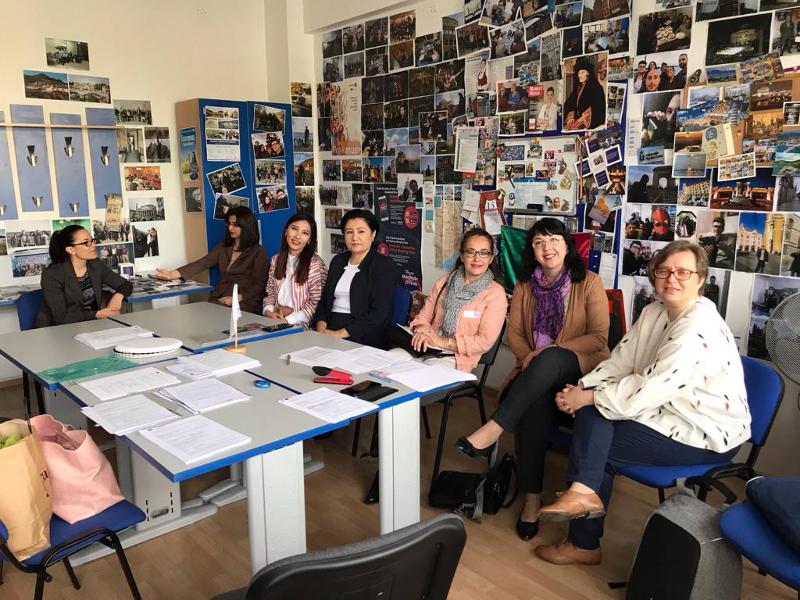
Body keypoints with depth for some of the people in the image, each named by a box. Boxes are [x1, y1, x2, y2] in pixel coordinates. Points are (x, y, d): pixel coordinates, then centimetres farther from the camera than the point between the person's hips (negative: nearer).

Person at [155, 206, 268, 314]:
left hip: (243, 304, -5)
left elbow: (259, 285, -5)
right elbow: (202, 263, 5)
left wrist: (237, 298, -18)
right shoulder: (223, 247, 17)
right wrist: (174, 273, -9)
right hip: (218, 300, 5)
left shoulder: (258, 252, 0)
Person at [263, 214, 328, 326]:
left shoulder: (315, 263, -6)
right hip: (275, 322, 4)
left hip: (302, 325, -4)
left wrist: (290, 319, -14)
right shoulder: (276, 260, 14)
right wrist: (268, 311, 0)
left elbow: (316, 302, -8)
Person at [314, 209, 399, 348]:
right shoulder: (338, 261, 17)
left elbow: (378, 313, -12)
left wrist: (340, 334, -17)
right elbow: (324, 299, 17)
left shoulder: (384, 265, -3)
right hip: (329, 329, 5)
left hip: (363, 337, -5)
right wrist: (321, 325, -4)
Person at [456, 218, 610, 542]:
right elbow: (514, 333, 11)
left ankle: (493, 429, -38)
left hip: (581, 367, -2)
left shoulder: (589, 282, 1)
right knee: (534, 404, -34)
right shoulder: (524, 285, 13)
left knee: (550, 360, -39)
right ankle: (532, 498, -26)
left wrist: (552, 351, -17)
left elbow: (599, 337, -5)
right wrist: (529, 356, -11)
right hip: (536, 371, 3)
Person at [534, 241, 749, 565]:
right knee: (593, 412, -12)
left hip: (707, 436, -8)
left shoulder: (700, 327, -24)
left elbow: (647, 390, -28)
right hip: (671, 413, 8)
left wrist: (587, 398, -21)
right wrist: (581, 389, -13)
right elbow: (619, 362, 3)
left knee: (596, 445, -14)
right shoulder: (653, 312, 5)